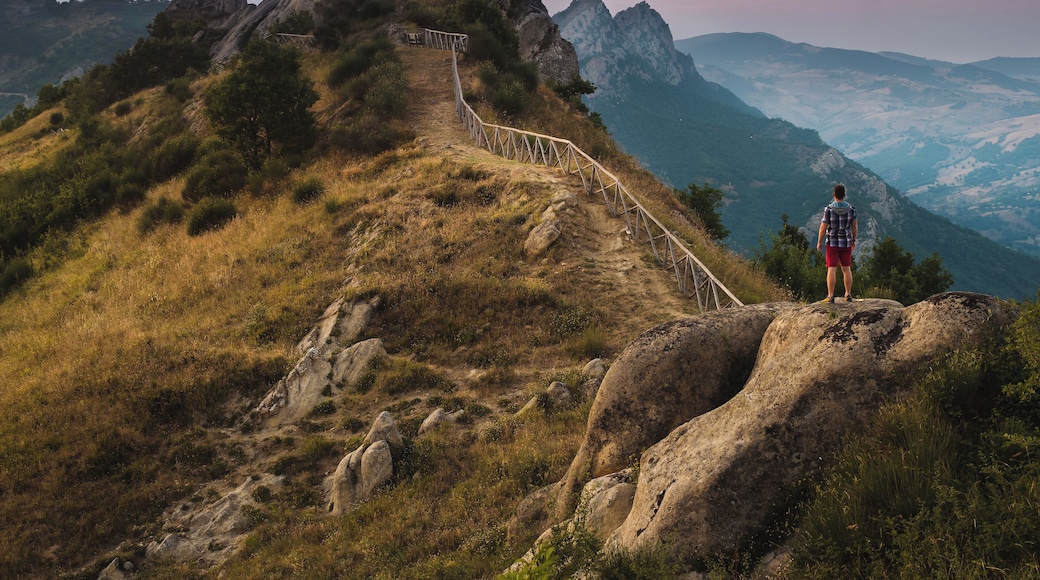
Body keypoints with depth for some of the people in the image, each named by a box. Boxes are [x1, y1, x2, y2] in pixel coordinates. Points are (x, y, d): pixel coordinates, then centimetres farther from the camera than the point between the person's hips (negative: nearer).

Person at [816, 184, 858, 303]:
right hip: (846, 243, 3)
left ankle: (830, 296, -5)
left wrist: (819, 242, 1)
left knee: (832, 269, -3)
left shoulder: (828, 209, -13)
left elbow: (823, 227, -11)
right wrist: (854, 240, 16)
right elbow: (854, 226, 3)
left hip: (833, 243, -3)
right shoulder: (851, 208, -3)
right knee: (846, 269, 10)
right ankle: (848, 295, 13)